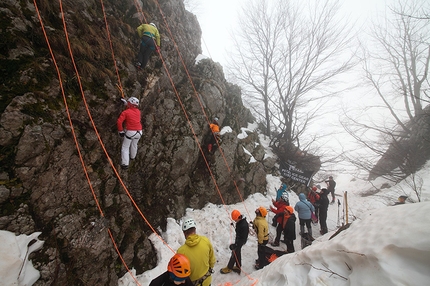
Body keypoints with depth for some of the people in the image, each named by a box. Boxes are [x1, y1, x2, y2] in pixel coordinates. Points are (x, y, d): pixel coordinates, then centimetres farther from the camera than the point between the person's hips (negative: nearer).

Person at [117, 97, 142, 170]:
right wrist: (128, 107, 27)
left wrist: (121, 131, -7)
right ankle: (132, 156, 50)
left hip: (130, 132, -5)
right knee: (134, 144, 29)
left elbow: (119, 122, -16)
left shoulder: (125, 112, -9)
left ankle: (125, 164, 3)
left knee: (125, 147, 7)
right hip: (139, 132, 5)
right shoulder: (138, 111, 5)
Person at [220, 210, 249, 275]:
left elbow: (243, 238, -30)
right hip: (238, 239, 8)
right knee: (238, 253, 19)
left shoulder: (244, 225, -34)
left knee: (234, 253, 5)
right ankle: (238, 267, 35)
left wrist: (236, 245, -32)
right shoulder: (239, 222, -7)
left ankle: (229, 268, 22)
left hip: (241, 241, -8)